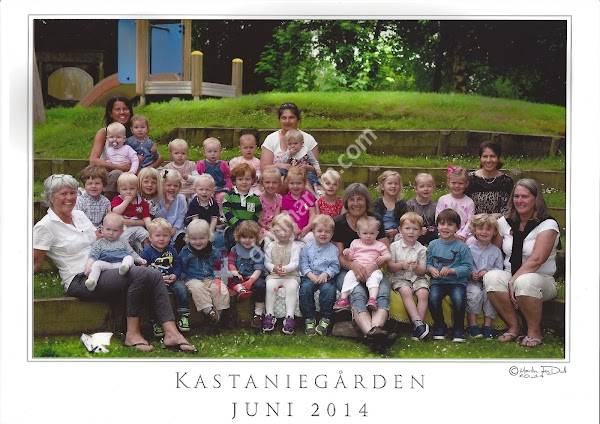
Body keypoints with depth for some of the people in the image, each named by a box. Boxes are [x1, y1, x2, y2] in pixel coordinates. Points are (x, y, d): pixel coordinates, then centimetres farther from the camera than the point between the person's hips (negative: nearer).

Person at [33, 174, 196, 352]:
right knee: (140, 275, -28)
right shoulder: (45, 226, -4)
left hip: (103, 272, 8)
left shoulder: (79, 215, 17)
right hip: (80, 281, -8)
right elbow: (35, 263, 0)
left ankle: (171, 333, -21)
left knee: (154, 275, -14)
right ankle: (132, 334, -20)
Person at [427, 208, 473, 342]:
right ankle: (439, 328, -4)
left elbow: (468, 267, -5)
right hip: (438, 281, 2)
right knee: (433, 297, -28)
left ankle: (458, 330, -8)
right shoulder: (433, 245, 10)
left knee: (459, 299, -31)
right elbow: (428, 263, 15)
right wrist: (431, 269, -8)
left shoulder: (461, 247, -1)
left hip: (457, 282, -2)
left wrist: (451, 271, -17)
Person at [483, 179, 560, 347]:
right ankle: (513, 327, -13)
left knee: (525, 282, -39)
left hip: (541, 279, -4)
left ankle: (534, 331, -15)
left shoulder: (548, 225, -6)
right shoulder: (504, 222, 10)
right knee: (491, 277, -30)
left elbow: (536, 260, -17)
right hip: (510, 275, 4)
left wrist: (514, 280, -24)